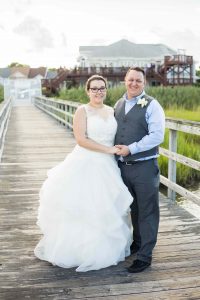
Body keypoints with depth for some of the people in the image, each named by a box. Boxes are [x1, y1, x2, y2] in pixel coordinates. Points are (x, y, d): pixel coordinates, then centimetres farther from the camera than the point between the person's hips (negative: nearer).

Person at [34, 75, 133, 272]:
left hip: (107, 166, 6)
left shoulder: (111, 111, 12)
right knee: (82, 209, 1)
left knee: (105, 209, 11)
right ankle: (78, 250, 15)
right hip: (85, 165, -5)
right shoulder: (83, 111, -6)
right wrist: (108, 149, -17)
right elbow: (81, 139, -16)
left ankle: (104, 249, 26)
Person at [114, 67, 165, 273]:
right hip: (123, 166, 6)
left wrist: (130, 149, -18)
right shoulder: (119, 104, 12)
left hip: (144, 167, -6)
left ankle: (145, 256, 15)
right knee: (133, 209, 20)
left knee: (147, 212, 4)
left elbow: (157, 136, -16)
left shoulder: (152, 105, -8)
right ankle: (137, 243, 40)